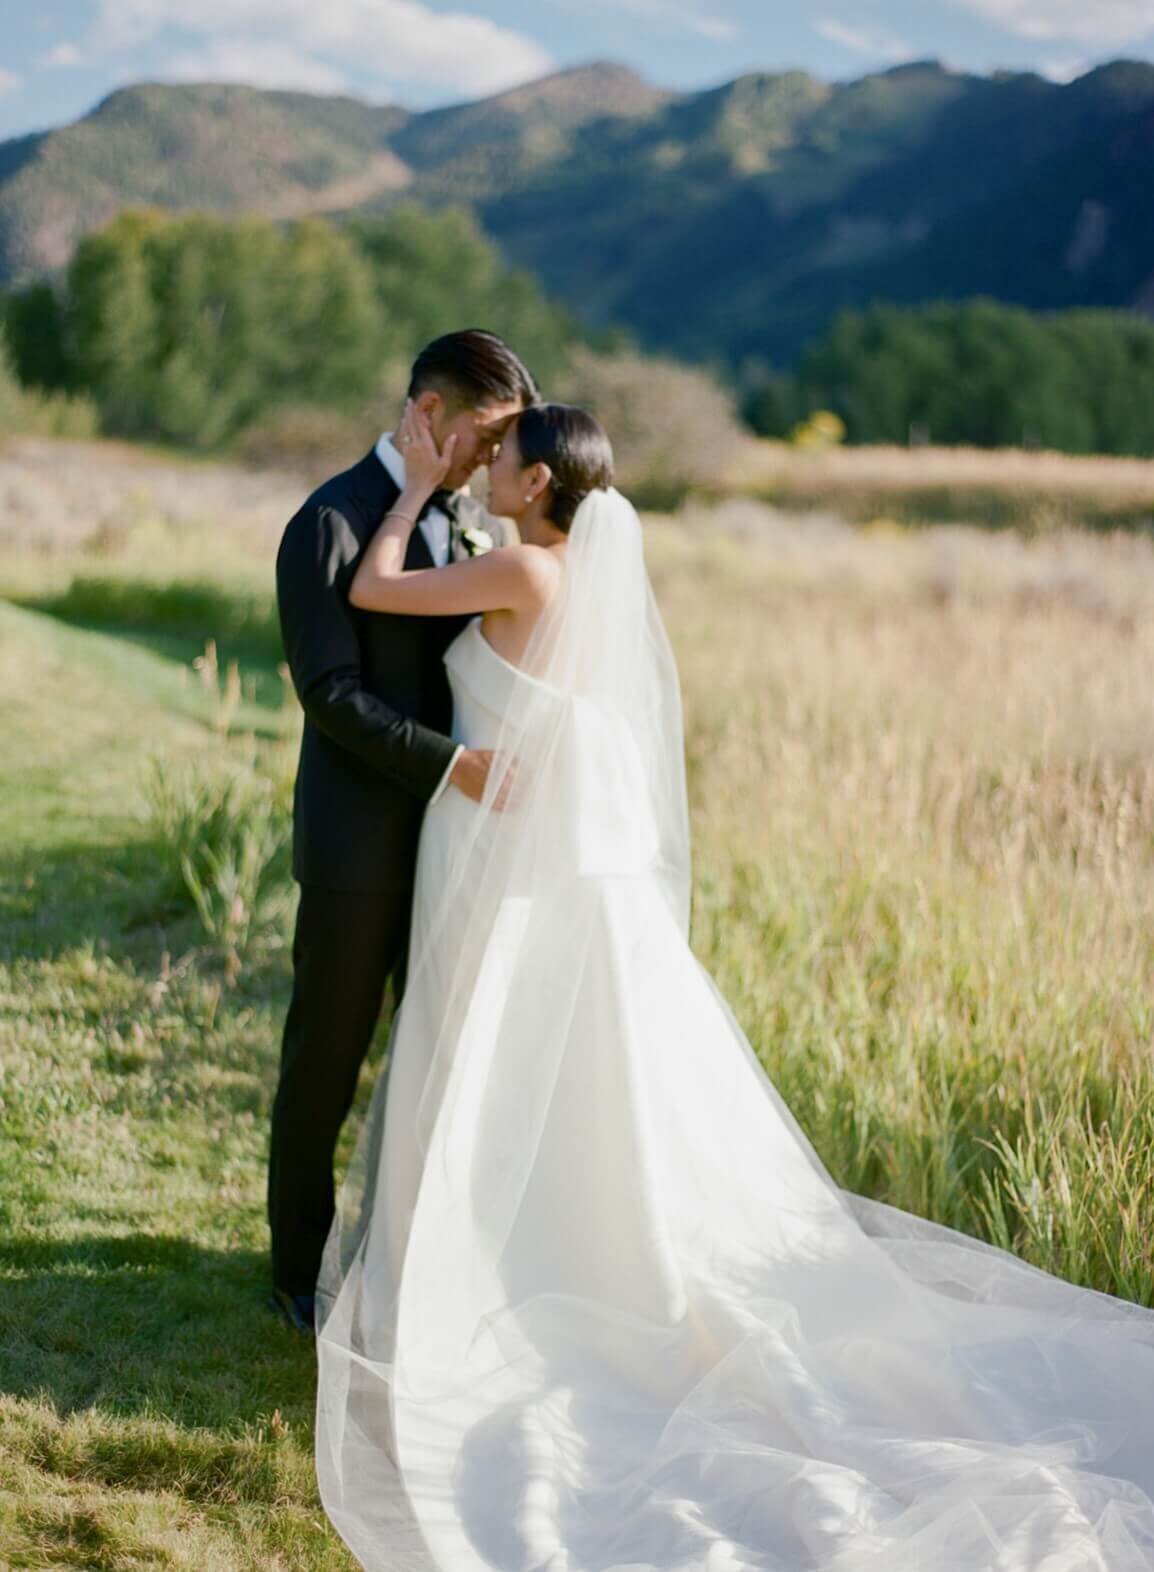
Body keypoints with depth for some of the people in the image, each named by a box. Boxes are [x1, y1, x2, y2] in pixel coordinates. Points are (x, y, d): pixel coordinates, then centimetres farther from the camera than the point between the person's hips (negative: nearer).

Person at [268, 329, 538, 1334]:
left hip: (453, 834, 6)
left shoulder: (474, 519, 9)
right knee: (326, 1059, 7)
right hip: (360, 844, -6)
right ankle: (302, 1270, 23)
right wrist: (451, 763, -25)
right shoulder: (330, 523, -12)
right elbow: (330, 691, -19)